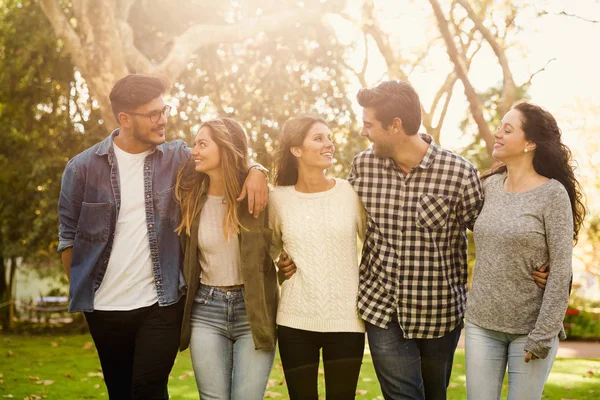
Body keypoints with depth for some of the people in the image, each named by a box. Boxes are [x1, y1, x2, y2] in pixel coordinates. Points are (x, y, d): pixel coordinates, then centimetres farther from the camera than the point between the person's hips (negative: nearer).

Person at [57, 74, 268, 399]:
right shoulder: (82, 168, -5)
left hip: (162, 303, 0)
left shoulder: (177, 158, -1)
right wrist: (79, 291, 2)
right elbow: (69, 236, 2)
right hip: (104, 308, 1)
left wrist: (255, 170, -14)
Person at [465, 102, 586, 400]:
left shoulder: (553, 194, -11)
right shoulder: (490, 185, 4)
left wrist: (544, 334, -15)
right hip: (481, 324, 5)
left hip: (529, 328, -4)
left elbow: (561, 269, -12)